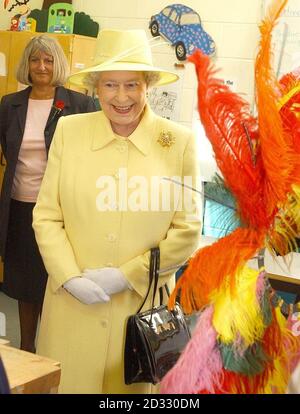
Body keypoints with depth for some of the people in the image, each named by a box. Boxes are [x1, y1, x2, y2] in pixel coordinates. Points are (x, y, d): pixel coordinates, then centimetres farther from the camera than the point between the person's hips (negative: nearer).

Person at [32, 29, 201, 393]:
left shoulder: (179, 141, -4)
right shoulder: (69, 131, -1)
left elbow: (188, 230, -3)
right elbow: (46, 216, 2)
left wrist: (126, 276, -9)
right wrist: (71, 278, -10)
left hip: (143, 305, -1)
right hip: (71, 305, 1)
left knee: (133, 381, 13)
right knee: (67, 382, 11)